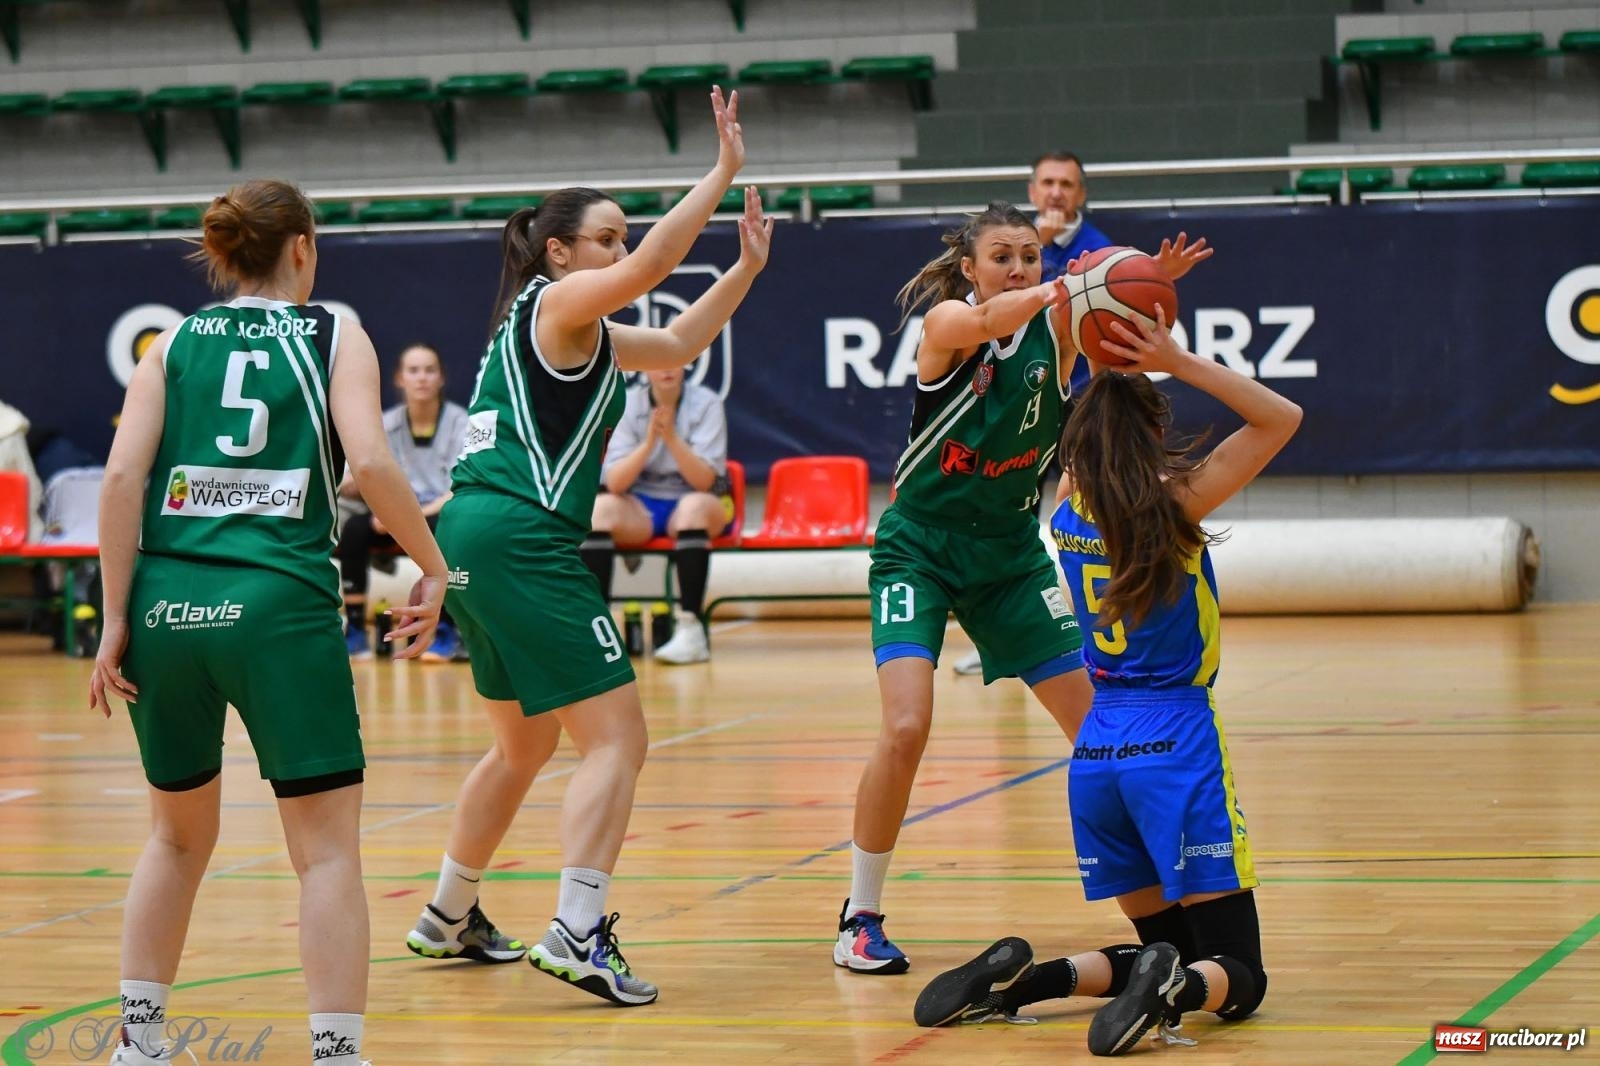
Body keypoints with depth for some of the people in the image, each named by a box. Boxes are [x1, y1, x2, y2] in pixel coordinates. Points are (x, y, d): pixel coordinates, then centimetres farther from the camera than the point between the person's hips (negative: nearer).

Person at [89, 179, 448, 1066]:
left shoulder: (174, 343, 13)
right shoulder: (335, 337, 8)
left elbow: (123, 477, 0)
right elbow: (370, 462, -9)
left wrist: (116, 619, 0)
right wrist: (431, 567, 1)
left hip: (168, 602, 4)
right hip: (281, 601, -3)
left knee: (179, 836, 21)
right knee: (328, 848, 1)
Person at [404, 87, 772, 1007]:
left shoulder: (582, 333, 22)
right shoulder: (556, 303, -5)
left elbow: (676, 345, 32)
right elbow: (651, 265, -21)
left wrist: (746, 269, 24)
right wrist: (725, 172, -19)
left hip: (478, 541, 10)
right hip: (523, 541, -10)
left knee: (525, 746, 23)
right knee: (617, 736, -12)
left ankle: (448, 919, 33)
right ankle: (578, 932, -22)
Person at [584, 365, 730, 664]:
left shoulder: (706, 403, -9)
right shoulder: (627, 404, -5)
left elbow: (704, 481, -19)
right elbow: (614, 483, -14)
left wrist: (672, 438, -33)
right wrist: (648, 442, -29)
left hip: (695, 501, -2)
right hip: (640, 505, 2)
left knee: (693, 506, -37)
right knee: (600, 507, -29)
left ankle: (691, 628, -39)